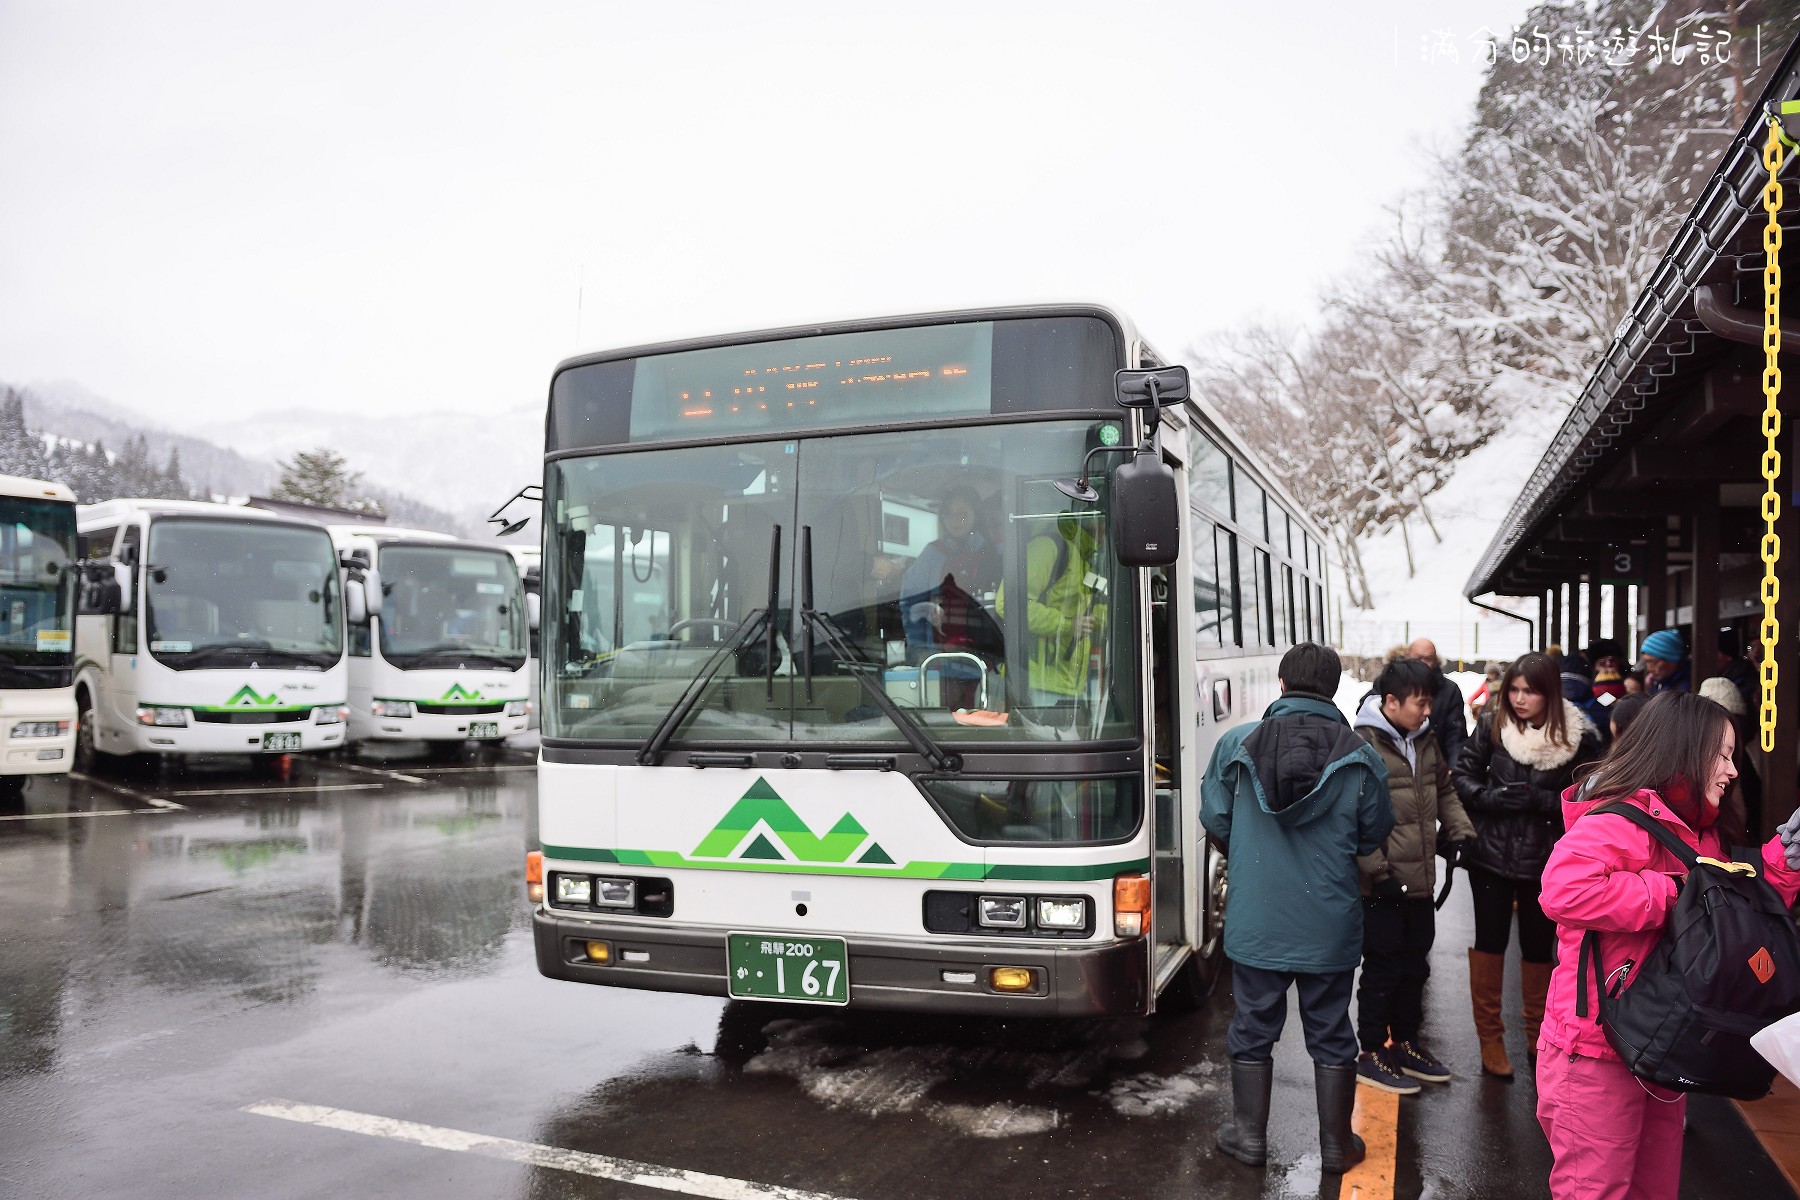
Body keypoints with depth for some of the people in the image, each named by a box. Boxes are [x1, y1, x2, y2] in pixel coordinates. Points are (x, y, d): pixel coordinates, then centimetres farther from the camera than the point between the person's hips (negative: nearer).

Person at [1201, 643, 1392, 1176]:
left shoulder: (1235, 744, -9)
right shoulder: (1360, 756, -9)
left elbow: (1215, 819, 1)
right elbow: (1375, 835, 2)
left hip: (1255, 921, 0)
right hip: (1330, 925, 0)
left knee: (1252, 1029, 15)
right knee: (1331, 1034, 15)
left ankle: (1249, 1136, 26)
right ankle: (1336, 1146, 27)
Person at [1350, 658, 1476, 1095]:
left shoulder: (1424, 740, 10)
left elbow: (1444, 790, 23)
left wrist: (1460, 831, 7)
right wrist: (1377, 871, -21)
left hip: (1420, 881, 8)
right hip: (1382, 887, -8)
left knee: (1415, 966, 19)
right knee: (1383, 969, 3)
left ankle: (1405, 1044, 35)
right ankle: (1372, 1055, 17)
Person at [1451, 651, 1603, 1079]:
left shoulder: (1579, 737, -8)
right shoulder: (1493, 725, -6)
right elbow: (1462, 774, 0)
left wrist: (1540, 800, -20)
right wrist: (1492, 798, -17)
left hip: (1545, 860, 0)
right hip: (1492, 853, 0)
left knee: (1538, 946, 13)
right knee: (1490, 941, 5)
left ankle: (1537, 1034, 33)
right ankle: (1490, 1038, 18)